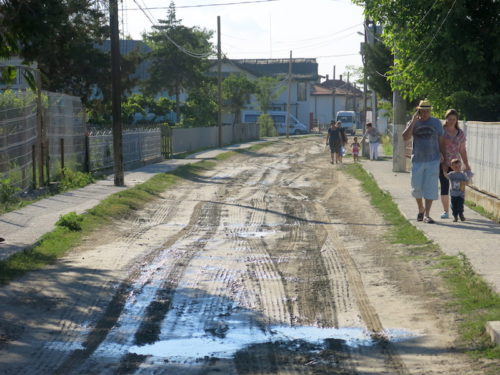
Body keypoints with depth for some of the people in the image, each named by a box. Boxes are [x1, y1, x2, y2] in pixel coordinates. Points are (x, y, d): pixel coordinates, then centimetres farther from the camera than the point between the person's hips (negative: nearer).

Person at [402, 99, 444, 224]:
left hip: (433, 161, -1)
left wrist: (441, 153, 0)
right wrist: (413, 121, -15)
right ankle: (421, 209, 29)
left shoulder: (436, 122, 6)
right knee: (416, 187, 5)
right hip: (417, 160, 1)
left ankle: (427, 215, -6)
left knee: (430, 188, -7)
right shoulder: (412, 123, 4)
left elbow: (440, 140, 13)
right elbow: (405, 137, -12)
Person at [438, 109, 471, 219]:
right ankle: (445, 211, 5)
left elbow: (462, 150, 12)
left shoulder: (460, 133, 8)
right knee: (444, 187, -2)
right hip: (442, 163, -2)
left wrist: (467, 165, 10)